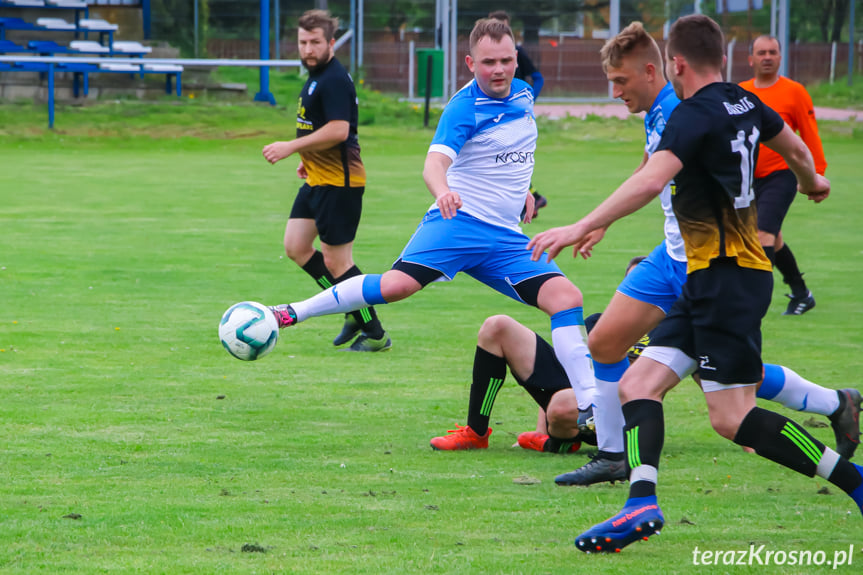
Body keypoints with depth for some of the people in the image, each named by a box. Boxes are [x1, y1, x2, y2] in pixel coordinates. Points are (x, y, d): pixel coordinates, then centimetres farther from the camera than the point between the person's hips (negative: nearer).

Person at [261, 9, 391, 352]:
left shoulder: (334, 80, -18)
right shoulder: (316, 77, 14)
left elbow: (338, 130, -26)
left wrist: (292, 147, -22)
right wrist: (307, 158, 22)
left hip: (340, 182, -10)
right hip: (317, 180, 10)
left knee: (336, 262, -6)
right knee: (295, 247, 10)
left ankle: (375, 335, 5)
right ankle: (353, 311, 20)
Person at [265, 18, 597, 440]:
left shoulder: (523, 96, 12)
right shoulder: (465, 108, -11)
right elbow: (435, 163, -26)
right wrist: (443, 191, -46)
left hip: (505, 238, 6)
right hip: (459, 221, -6)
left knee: (565, 296, -10)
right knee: (398, 284, -27)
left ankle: (589, 406, -9)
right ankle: (293, 313, -16)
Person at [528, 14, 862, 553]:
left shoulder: (696, 115, -14)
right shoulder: (744, 104, 12)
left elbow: (651, 180, -29)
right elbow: (796, 148, 31)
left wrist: (583, 227, -32)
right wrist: (813, 182, 54)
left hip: (728, 276, -9)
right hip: (707, 282, 9)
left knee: (732, 416, -11)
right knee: (638, 383, 2)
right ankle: (642, 504, -13)